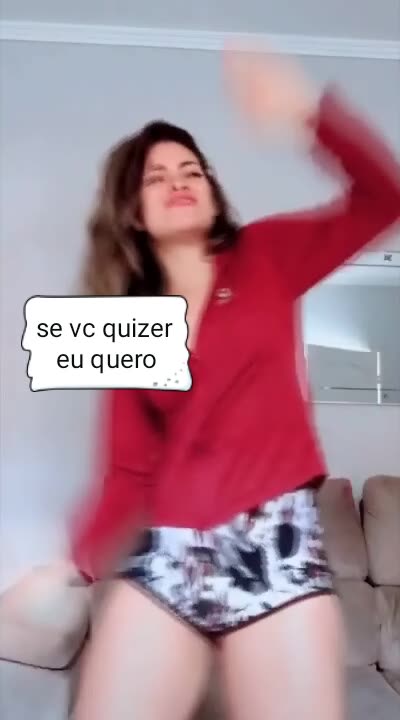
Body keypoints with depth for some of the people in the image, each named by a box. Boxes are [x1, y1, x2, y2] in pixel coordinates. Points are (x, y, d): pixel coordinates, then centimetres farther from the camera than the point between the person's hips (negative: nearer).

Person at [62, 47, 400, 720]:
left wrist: (308, 111, -15)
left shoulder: (263, 258, 9)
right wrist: (78, 563, 0)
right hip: (164, 555, 2)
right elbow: (128, 469, 9)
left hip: (274, 544, -1)